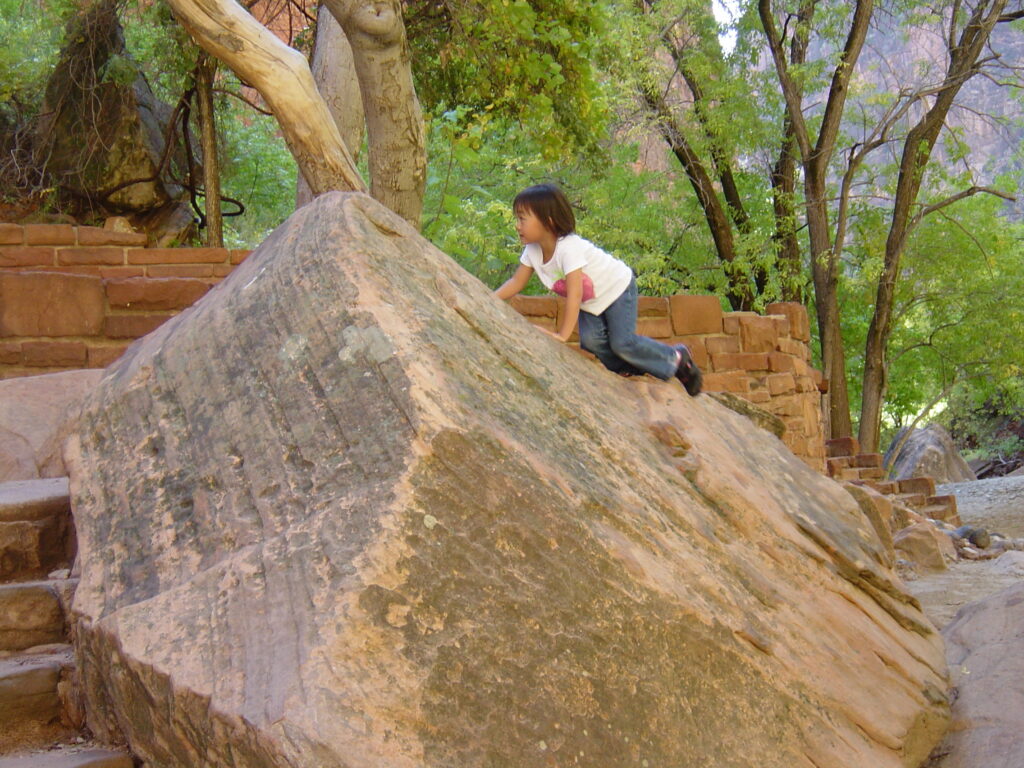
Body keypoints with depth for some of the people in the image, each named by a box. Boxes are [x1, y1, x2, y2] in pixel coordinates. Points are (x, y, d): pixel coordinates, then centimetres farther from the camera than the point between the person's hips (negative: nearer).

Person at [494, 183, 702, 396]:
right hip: (590, 302, 7)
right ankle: (628, 368, 12)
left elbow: (574, 295, -39)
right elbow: (516, 282, -3)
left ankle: (676, 358, 7)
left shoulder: (569, 248, -37)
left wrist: (563, 335, -40)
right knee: (590, 341, -13)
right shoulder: (532, 250, -13)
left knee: (622, 342, -15)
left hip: (617, 288, -7)